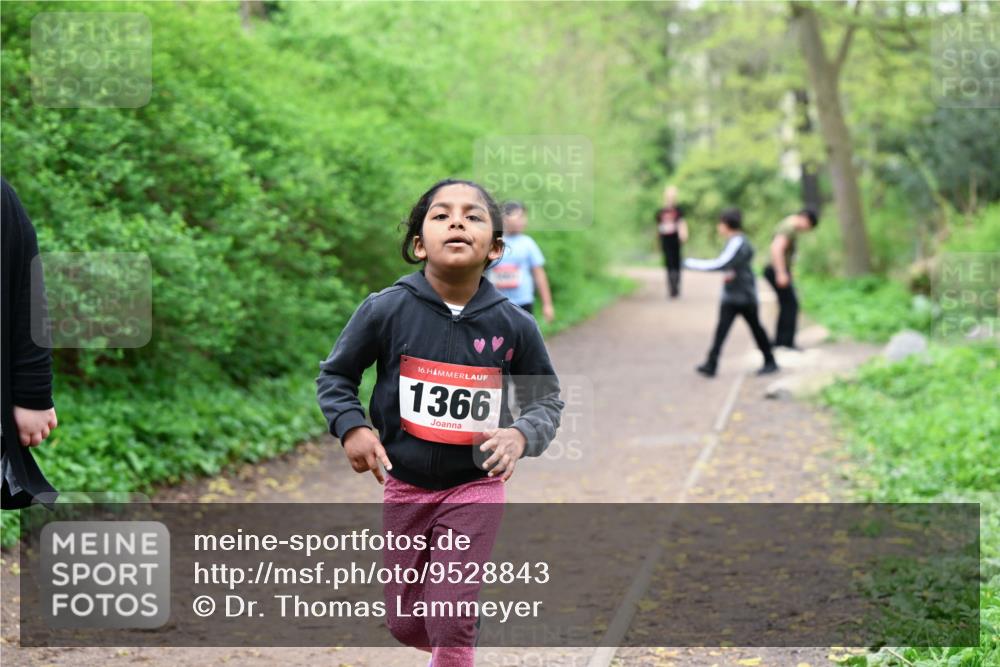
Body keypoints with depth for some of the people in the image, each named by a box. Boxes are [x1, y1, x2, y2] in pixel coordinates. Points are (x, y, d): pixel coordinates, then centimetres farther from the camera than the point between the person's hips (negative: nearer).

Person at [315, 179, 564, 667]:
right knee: (405, 623, 13)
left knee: (452, 621, -5)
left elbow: (547, 400, 3)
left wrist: (522, 435, -17)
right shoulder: (386, 310, -12)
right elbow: (334, 375, 2)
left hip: (475, 486, -1)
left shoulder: (514, 325, -10)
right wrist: (350, 427, -15)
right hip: (404, 484, 1)